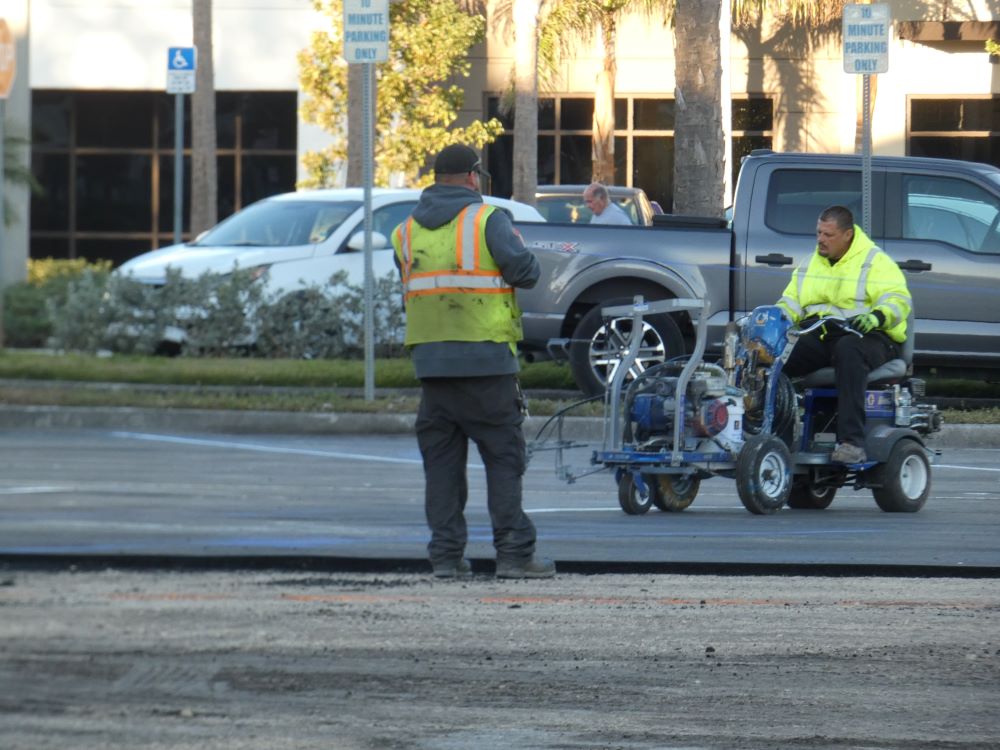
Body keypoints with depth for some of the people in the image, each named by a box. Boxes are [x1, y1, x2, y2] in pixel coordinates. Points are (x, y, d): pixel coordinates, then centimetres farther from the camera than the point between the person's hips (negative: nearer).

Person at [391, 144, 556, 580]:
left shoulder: (407, 231, 12)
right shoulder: (487, 220, -5)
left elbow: (407, 293, 16)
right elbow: (524, 272, -10)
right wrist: (526, 261, 10)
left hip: (430, 359, 5)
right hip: (485, 359, -5)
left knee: (441, 460, 8)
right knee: (504, 456, 0)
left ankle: (446, 555, 5)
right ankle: (514, 553, -3)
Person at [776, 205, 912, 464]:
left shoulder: (875, 262, 0)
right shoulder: (810, 265, 21)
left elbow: (899, 299, -12)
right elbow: (791, 302, 19)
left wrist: (877, 316, -33)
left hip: (868, 337, -6)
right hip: (819, 337, 6)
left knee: (848, 350, -43)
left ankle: (851, 442, -49)